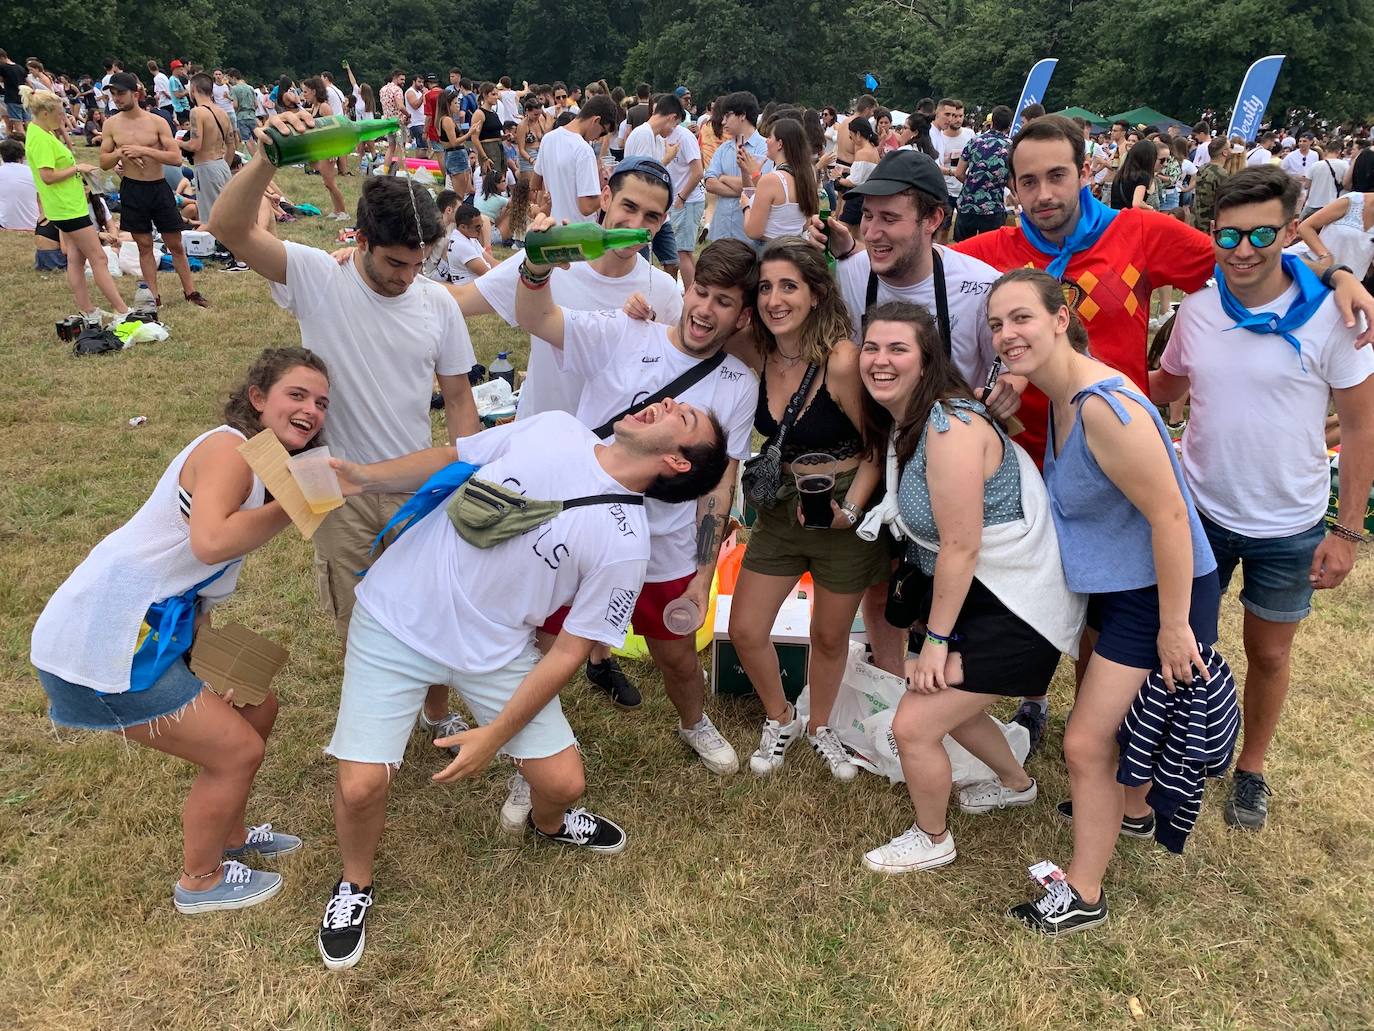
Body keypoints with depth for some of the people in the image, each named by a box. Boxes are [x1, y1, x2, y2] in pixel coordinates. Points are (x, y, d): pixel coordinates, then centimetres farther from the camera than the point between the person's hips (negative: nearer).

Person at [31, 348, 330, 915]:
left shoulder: (265, 466, 12)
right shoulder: (229, 448, -17)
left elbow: (197, 567, 7)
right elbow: (210, 541, -35)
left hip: (154, 627, 10)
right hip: (100, 640, -10)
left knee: (256, 707, 19)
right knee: (237, 750, -1)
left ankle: (227, 836, 41)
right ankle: (200, 882, 23)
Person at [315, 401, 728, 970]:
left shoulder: (625, 544, -14)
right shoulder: (555, 427, -8)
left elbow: (568, 651, -10)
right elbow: (449, 458, 5)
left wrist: (495, 735, -13)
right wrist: (364, 475, -10)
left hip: (494, 649, 0)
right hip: (395, 618, 1)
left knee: (563, 782, -1)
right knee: (360, 785, -9)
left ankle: (547, 822, 40)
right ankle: (355, 883, 27)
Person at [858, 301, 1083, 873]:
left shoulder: (950, 425, -26)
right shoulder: (903, 421, 4)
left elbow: (961, 546, -25)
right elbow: (931, 539, 5)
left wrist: (936, 639, -18)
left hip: (1013, 606, -10)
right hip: (970, 591, 10)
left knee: (913, 724, -5)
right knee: (949, 704, 27)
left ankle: (932, 840, 23)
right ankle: (1015, 783, 56)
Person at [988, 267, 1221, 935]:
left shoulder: (1105, 408, -30)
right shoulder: (1058, 396, 0)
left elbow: (1170, 515, -28)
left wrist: (1174, 627, -23)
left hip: (1159, 595, -9)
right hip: (1117, 584, 9)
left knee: (1087, 742, -4)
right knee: (1123, 718, 28)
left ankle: (1082, 895, 14)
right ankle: (1132, 810, 54)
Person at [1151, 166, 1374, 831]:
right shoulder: (1197, 308, -7)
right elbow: (1166, 388, 8)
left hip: (1289, 527, -2)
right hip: (1200, 511, 2)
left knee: (1268, 652, 15)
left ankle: (1251, 768, 36)